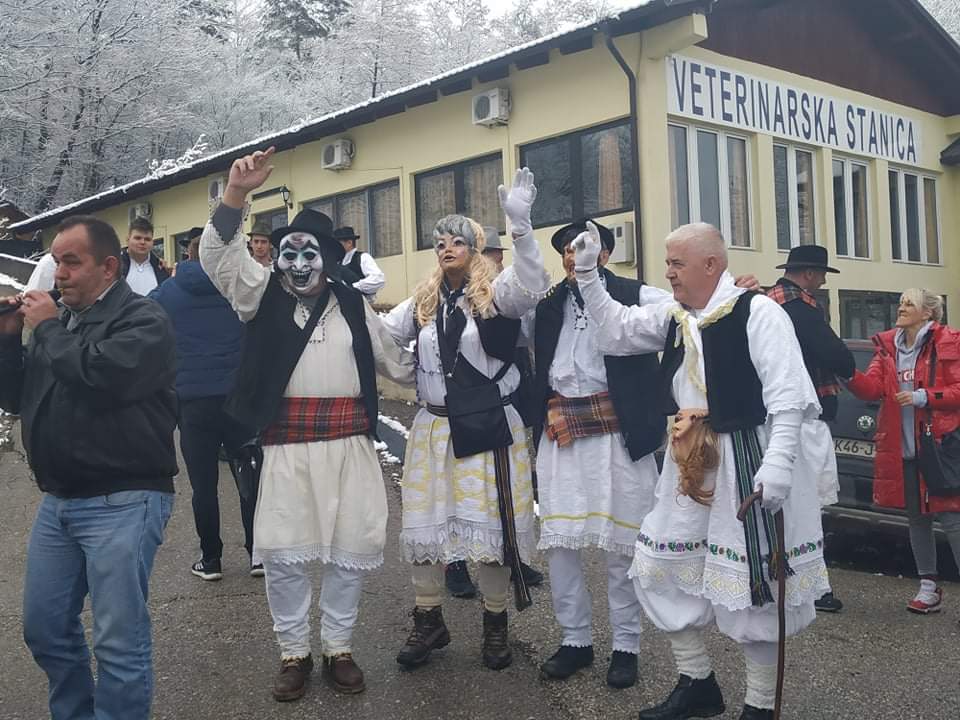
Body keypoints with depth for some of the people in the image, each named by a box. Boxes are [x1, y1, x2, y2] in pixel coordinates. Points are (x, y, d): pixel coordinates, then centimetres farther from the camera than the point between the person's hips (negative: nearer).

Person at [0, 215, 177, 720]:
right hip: (57, 501, 8)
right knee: (44, 629, 16)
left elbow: (102, 374, -27)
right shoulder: (58, 318, 14)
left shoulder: (142, 319, -8)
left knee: (119, 642, -4)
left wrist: (48, 329, -12)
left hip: (122, 502, -8)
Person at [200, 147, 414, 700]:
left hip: (349, 442, 2)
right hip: (288, 444, -1)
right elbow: (219, 255, -10)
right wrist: (237, 192, -21)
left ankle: (339, 649, 24)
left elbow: (395, 360, 20)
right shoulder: (264, 294, 5)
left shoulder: (354, 305, 10)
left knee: (352, 551, 6)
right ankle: (295, 653, 20)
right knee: (283, 554, 2)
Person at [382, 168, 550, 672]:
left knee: (491, 524, 5)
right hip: (433, 427, 5)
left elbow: (532, 285, -27)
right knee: (424, 522, 10)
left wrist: (520, 222, -38)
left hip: (488, 428, -4)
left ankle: (495, 624, 22)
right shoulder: (423, 303, 10)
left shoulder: (496, 296, -7)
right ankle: (427, 620, 26)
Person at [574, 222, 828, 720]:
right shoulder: (673, 316, 10)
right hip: (689, 462, 8)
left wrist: (778, 461, -26)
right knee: (659, 568, 12)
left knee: (754, 583, 1)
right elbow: (615, 331, 18)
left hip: (748, 461, -8)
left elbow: (787, 394, -18)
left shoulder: (757, 312, -13)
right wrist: (587, 275, 8)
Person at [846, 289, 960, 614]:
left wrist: (923, 397, -19)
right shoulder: (888, 346, 10)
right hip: (902, 449, 5)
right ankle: (929, 588, 24)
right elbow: (871, 388, -1)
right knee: (917, 518, 13)